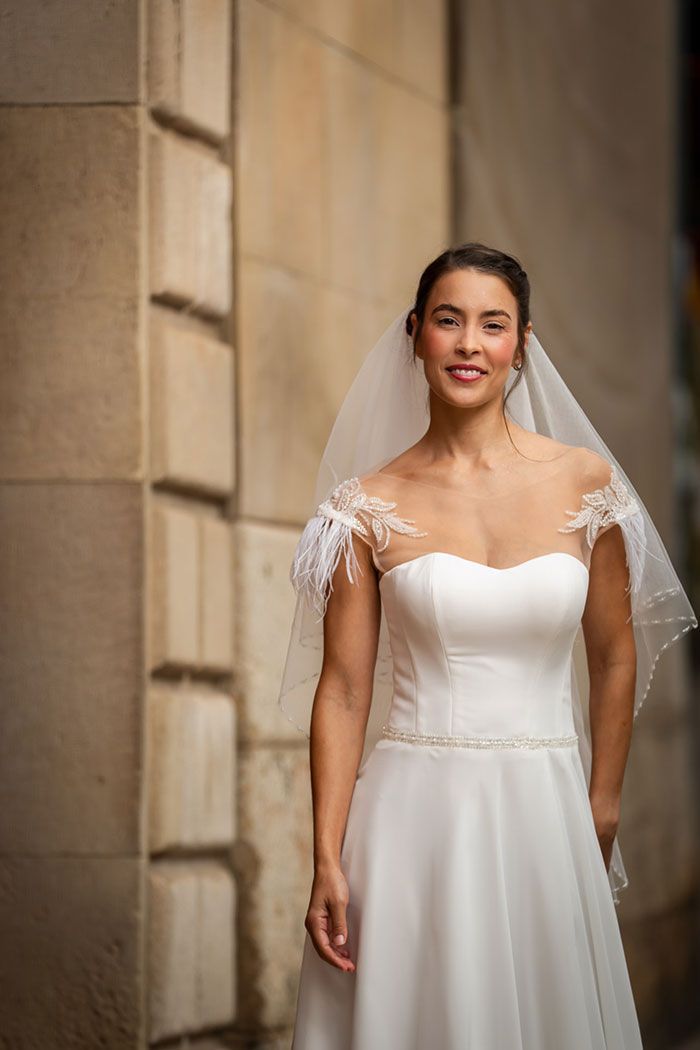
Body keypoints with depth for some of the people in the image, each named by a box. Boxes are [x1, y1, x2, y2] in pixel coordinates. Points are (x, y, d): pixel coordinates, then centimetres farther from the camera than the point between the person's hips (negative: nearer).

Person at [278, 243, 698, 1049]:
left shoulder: (584, 482, 1)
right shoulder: (371, 505, -2)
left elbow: (614, 656, 10)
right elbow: (342, 689, -2)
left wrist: (603, 806, 13)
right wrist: (327, 863, -6)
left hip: (547, 814, 1)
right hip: (415, 813, -1)